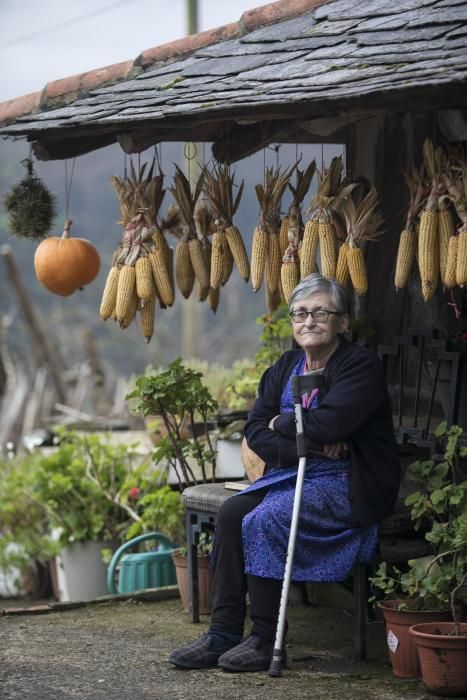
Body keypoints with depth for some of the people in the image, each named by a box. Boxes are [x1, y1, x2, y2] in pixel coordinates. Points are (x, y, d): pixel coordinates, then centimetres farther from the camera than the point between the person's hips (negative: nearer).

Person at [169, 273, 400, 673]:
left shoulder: (361, 366, -10)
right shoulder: (285, 368, 12)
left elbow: (328, 423, -26)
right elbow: (255, 432, 2)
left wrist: (282, 423, -7)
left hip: (347, 486, -7)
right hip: (295, 475, 8)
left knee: (265, 520, -27)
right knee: (232, 512, -15)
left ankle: (266, 641, -17)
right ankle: (223, 633, -13)